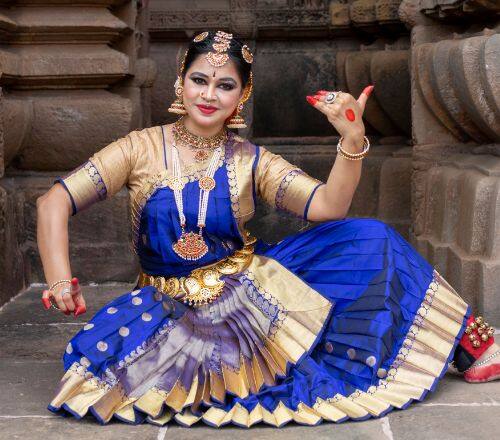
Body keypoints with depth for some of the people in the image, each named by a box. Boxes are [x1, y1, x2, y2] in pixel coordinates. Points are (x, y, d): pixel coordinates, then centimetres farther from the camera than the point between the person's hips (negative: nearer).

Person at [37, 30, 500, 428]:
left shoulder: (251, 161, -2)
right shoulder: (142, 149, -6)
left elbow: (328, 206, -15)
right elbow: (55, 202, -11)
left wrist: (352, 139, -32)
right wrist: (61, 282, -24)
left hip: (252, 291, 1)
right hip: (172, 307, 0)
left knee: (369, 238, -11)